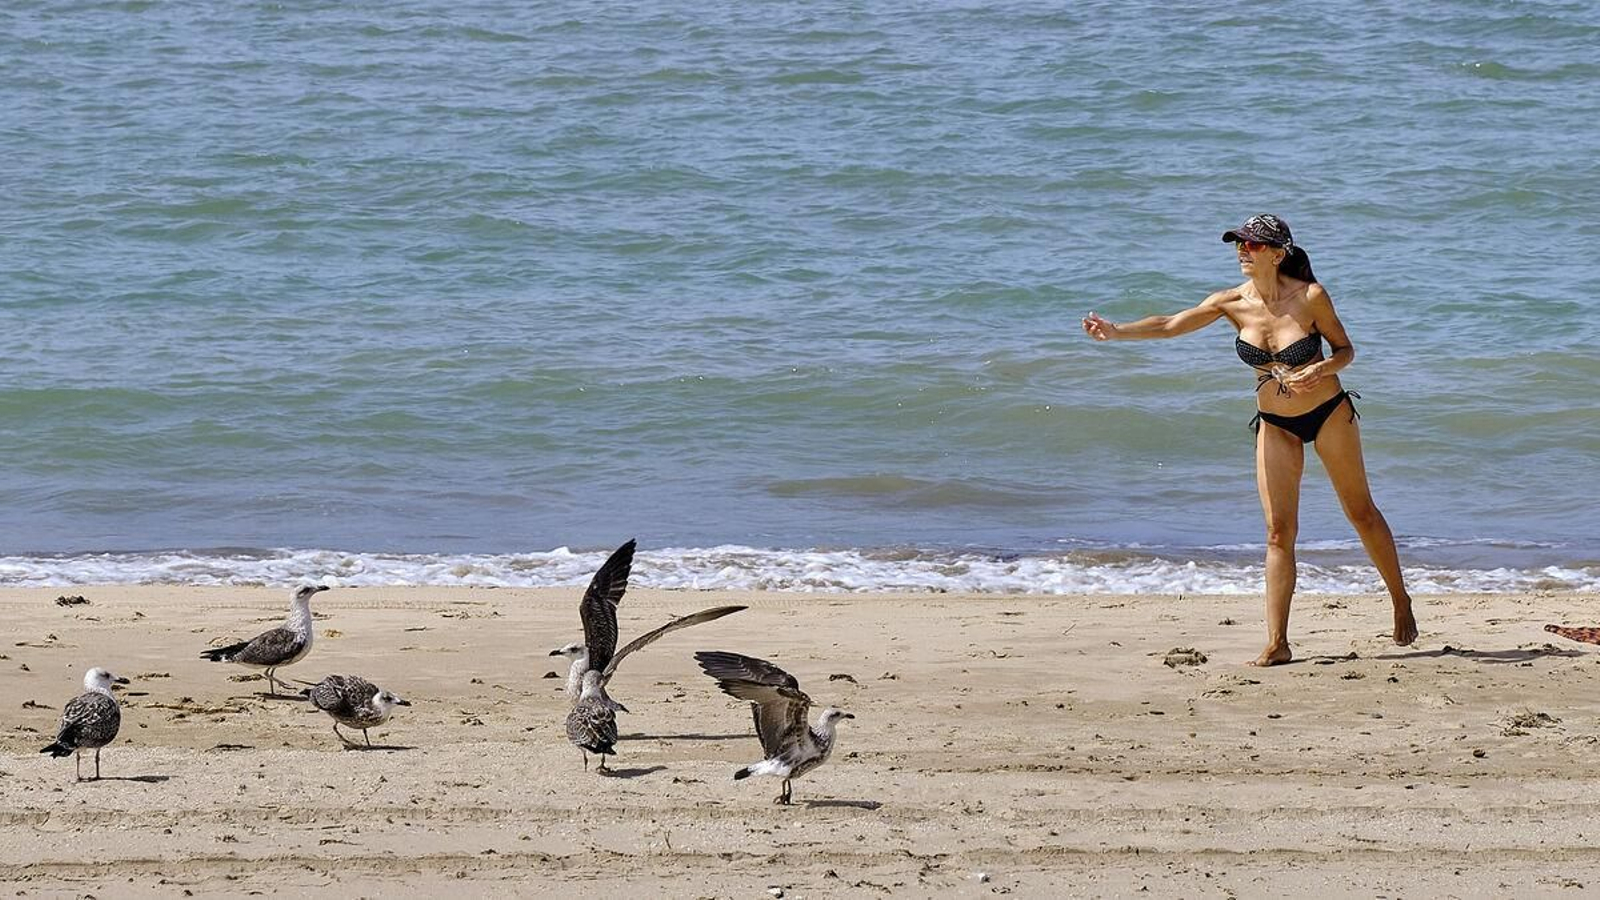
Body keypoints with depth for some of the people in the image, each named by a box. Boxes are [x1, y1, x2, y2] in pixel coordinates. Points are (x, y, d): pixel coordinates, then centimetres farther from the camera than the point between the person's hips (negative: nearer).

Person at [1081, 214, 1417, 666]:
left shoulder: (1310, 296, -17)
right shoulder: (1234, 303, -9)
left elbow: (1345, 349, -5)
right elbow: (1171, 324, -14)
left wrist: (1322, 369, -26)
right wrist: (1116, 331, -27)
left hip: (1329, 413, -2)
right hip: (1275, 423, 2)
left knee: (1361, 512, 11)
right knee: (1279, 531, -4)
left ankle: (1401, 604, 31)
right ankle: (1277, 643, -5)